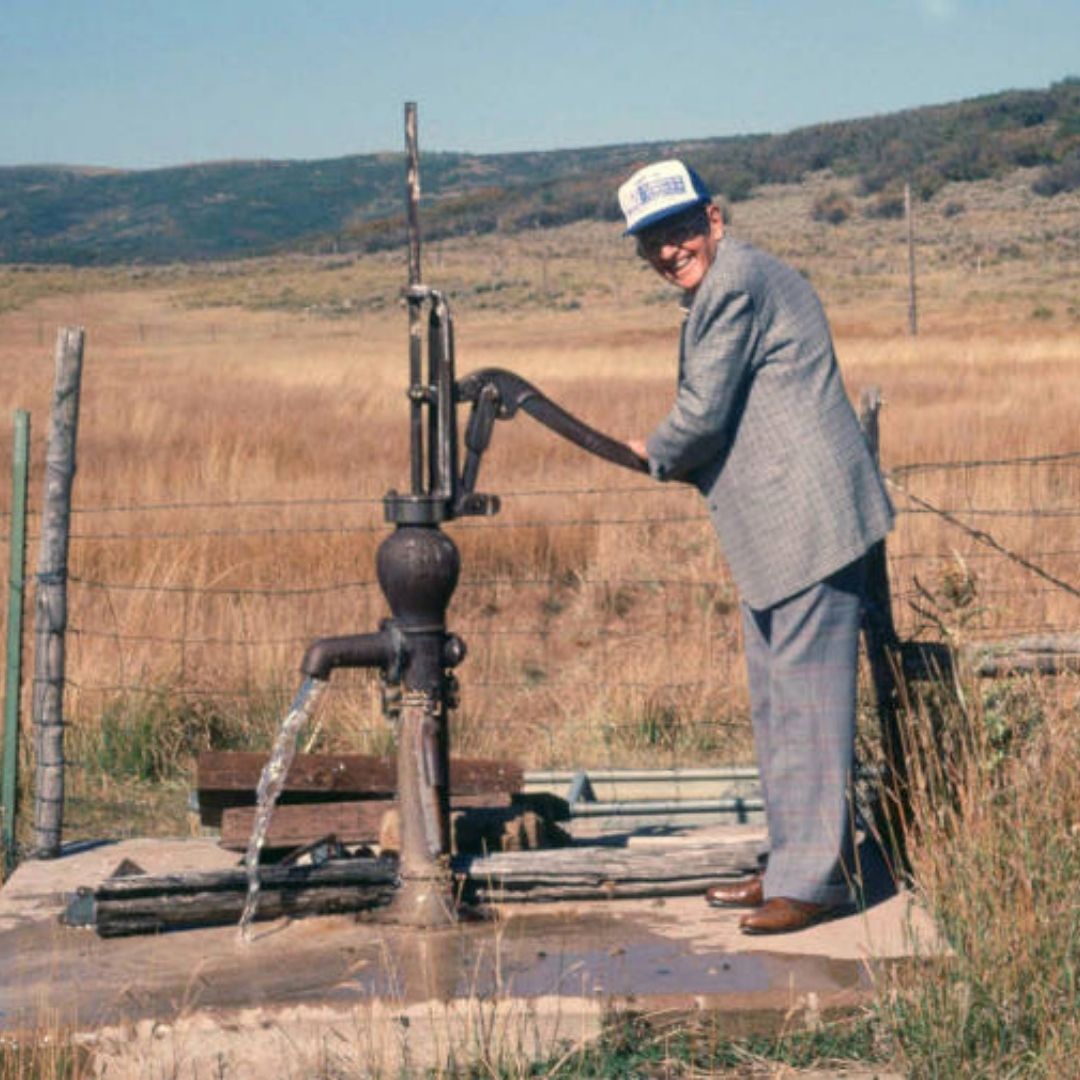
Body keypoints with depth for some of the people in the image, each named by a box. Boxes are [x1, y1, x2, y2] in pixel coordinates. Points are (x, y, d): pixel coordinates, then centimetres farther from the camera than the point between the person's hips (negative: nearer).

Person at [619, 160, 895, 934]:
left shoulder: (734, 282, -13)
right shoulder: (750, 277, 20)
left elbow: (702, 413, -15)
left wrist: (654, 455, 4)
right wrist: (690, 462, 11)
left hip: (809, 525, -11)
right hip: (778, 531, 11)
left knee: (806, 703, -7)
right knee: (777, 706, 15)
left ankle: (814, 879, -1)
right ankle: (795, 865, 23)